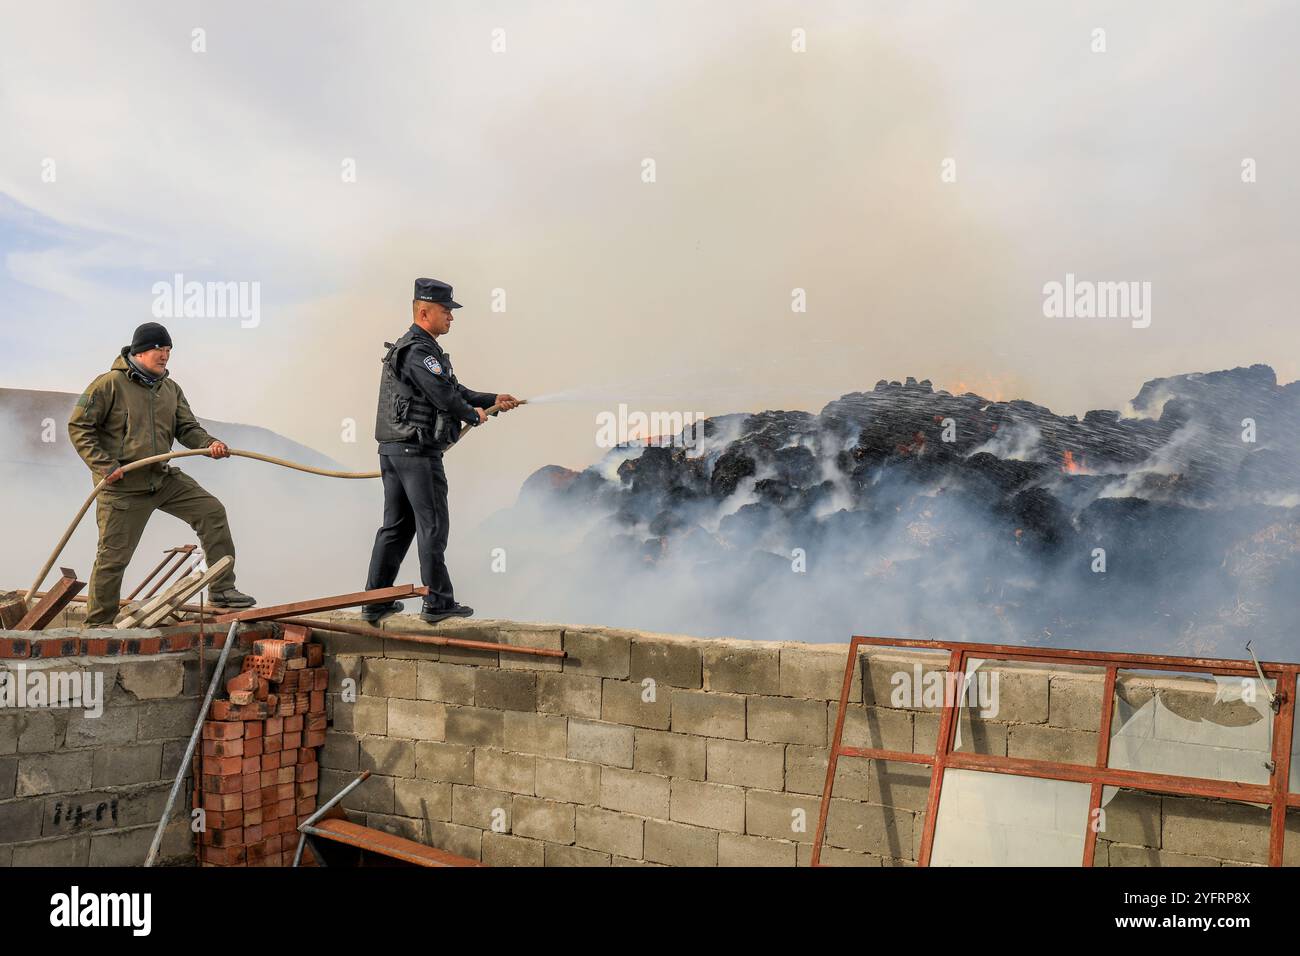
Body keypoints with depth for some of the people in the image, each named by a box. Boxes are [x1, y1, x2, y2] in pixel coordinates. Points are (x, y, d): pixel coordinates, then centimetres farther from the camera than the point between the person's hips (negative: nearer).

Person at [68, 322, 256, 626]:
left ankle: (221, 590, 1)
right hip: (123, 487, -6)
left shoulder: (171, 389, 9)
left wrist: (209, 443, -16)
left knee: (212, 511, -6)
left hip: (165, 478, 6)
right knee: (113, 556, 0)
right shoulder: (110, 384, -10)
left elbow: (187, 428, 7)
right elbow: (79, 426, -8)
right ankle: (97, 623, 17)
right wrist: (104, 465, -17)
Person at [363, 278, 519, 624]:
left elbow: (452, 389, 24)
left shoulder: (413, 348, 21)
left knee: (396, 525, 12)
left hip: (393, 449, 10)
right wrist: (473, 415, -4)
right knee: (433, 524, -2)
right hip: (417, 450, -10)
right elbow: (443, 394, -21)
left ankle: (375, 601, 16)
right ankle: (437, 602, 4)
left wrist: (493, 400, 20)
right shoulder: (418, 351, -13)